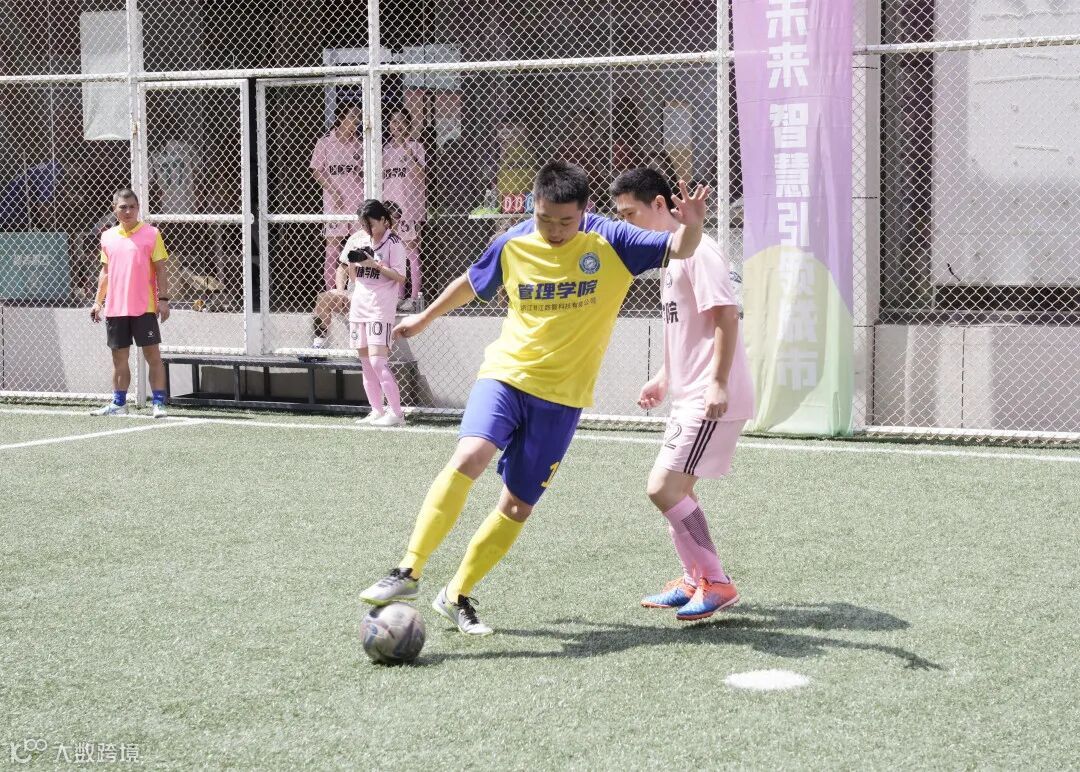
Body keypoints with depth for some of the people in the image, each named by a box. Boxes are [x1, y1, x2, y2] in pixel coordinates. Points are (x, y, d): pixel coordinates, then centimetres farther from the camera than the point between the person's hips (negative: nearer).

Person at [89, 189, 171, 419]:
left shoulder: (151, 234, -2)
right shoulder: (107, 237, 11)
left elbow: (160, 269, -3)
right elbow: (105, 272, 18)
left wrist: (163, 298, -11)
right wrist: (98, 302, 14)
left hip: (144, 308, -4)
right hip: (114, 309, 4)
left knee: (153, 356, -4)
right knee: (119, 357, 10)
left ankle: (159, 403, -2)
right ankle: (118, 404, 19)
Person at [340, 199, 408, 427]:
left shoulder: (394, 243, -6)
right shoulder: (358, 239, 12)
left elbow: (400, 277, -10)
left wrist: (375, 264, -18)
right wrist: (352, 262, -1)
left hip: (380, 308, -7)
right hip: (358, 306, 7)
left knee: (377, 360, -16)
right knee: (366, 362, 7)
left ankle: (396, 412, -13)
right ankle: (377, 411, 13)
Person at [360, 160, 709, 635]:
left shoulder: (610, 242, -7)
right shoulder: (513, 245, -2)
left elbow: (678, 250, -14)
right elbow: (471, 283, 17)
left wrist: (691, 224, -36)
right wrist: (425, 318, 30)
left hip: (562, 397, 0)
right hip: (505, 375, 0)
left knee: (518, 506, 3)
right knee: (469, 458, -26)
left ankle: (456, 596, 19)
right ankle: (408, 573, -22)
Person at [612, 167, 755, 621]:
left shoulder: (697, 250, -14)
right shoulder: (670, 256, 17)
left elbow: (726, 315, -21)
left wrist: (718, 384, -25)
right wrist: (664, 378, 24)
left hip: (712, 401, -11)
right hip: (689, 397, 11)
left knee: (663, 487, -14)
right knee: (676, 489, 16)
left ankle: (716, 583, -5)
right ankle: (695, 582, 27)